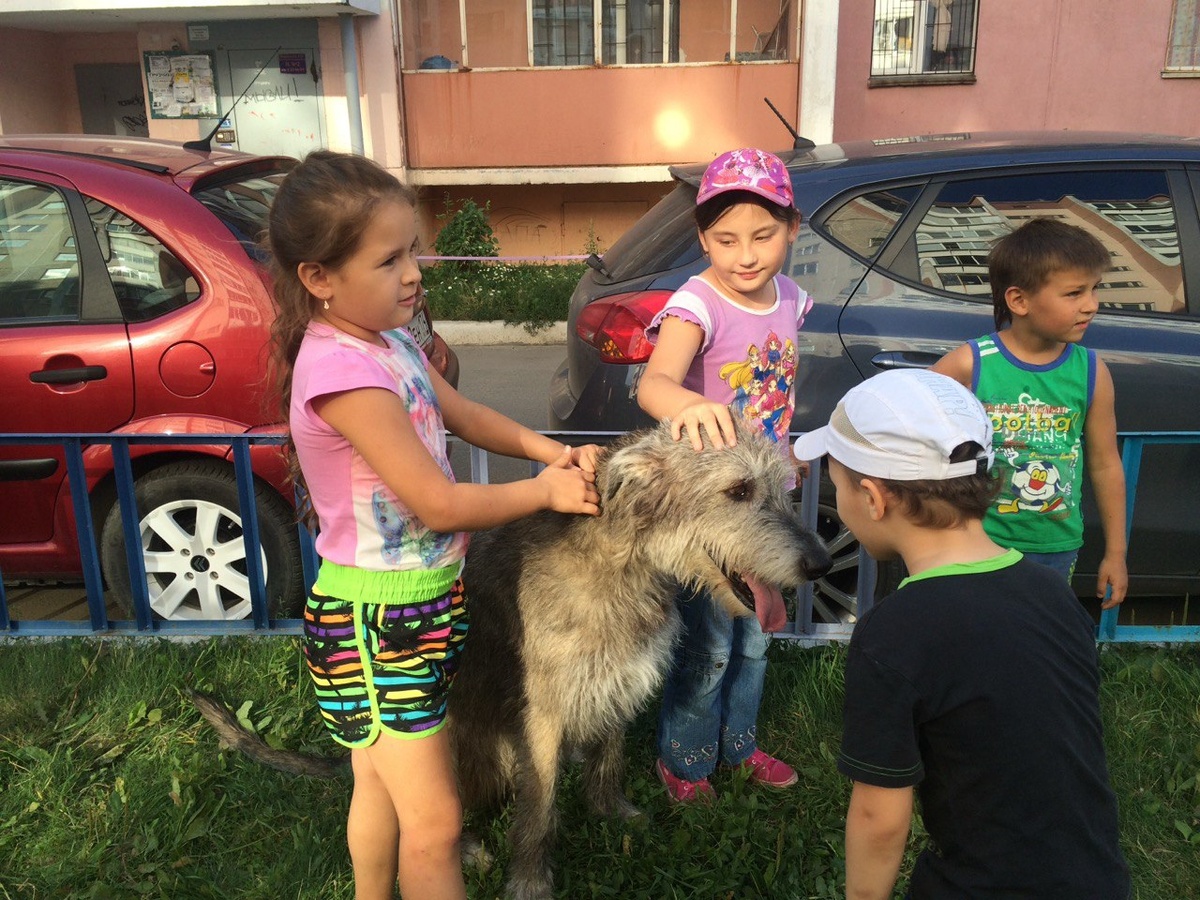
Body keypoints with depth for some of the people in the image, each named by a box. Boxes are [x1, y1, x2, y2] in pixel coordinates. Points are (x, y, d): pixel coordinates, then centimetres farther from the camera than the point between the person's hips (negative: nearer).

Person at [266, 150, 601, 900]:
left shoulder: (387, 338, 1)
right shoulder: (342, 370, -26)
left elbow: (462, 413, 14)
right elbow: (441, 504, -24)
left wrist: (551, 451, -1)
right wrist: (548, 492, -10)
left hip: (424, 597, 9)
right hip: (375, 617, -9)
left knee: (382, 782, 26)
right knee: (434, 822, 1)